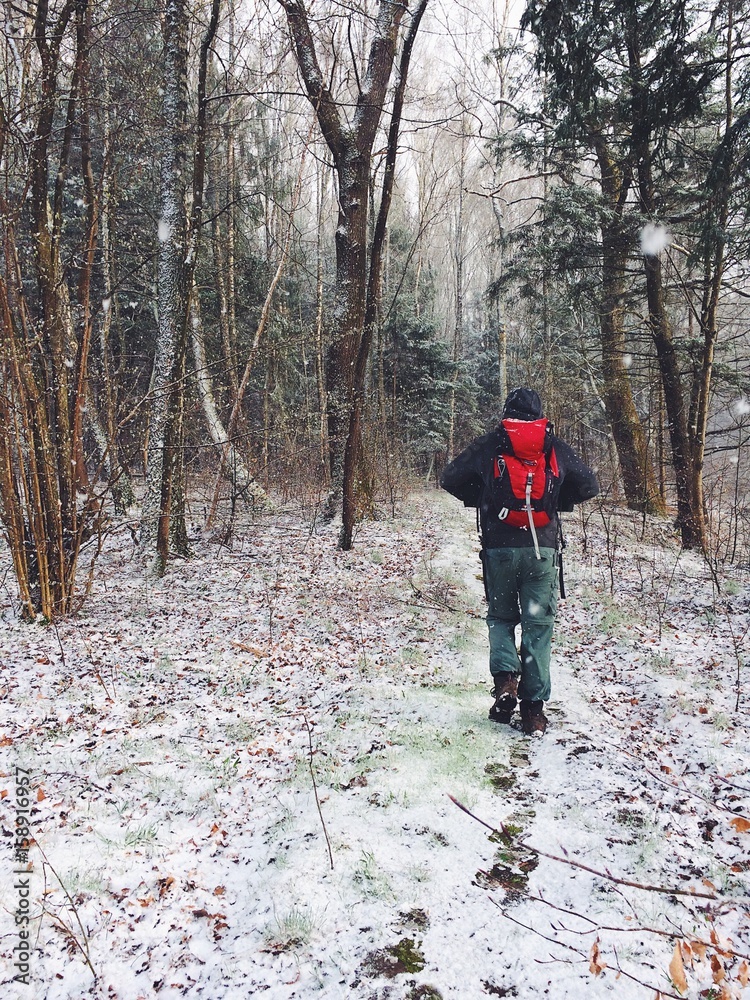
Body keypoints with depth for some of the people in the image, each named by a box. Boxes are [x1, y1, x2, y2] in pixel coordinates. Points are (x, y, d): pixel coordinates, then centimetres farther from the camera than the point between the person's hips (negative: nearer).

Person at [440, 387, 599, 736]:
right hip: (542, 549, 1)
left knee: (500, 617, 18)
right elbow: (589, 485, 11)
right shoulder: (555, 447, 6)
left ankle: (505, 676, -4)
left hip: (498, 547, 0)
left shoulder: (488, 445, 3)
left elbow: (449, 479, 6)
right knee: (538, 626, 6)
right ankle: (534, 707, 5)